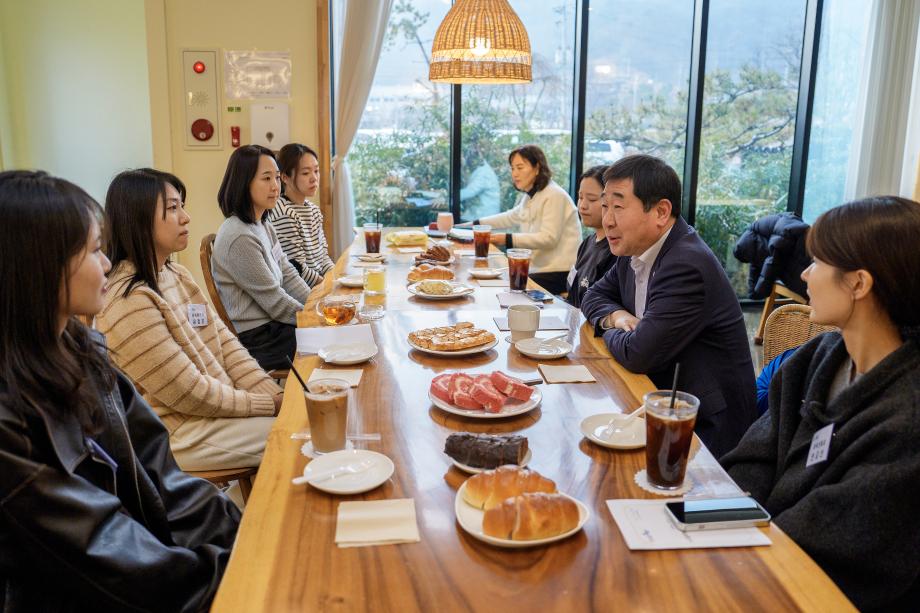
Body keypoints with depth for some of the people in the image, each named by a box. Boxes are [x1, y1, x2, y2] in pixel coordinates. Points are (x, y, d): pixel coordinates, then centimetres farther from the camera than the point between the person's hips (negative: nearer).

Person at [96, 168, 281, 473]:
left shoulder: (177, 275, 6)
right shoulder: (130, 303, -23)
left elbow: (225, 342, 5)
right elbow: (190, 394, -21)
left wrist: (275, 396, -7)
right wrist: (268, 405, -12)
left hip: (219, 403, 8)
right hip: (180, 435, -8)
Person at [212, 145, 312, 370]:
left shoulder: (263, 226, 9)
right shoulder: (239, 238, -21)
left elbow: (288, 276, 10)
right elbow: (275, 302, -18)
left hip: (272, 326, 9)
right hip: (257, 341, -9)